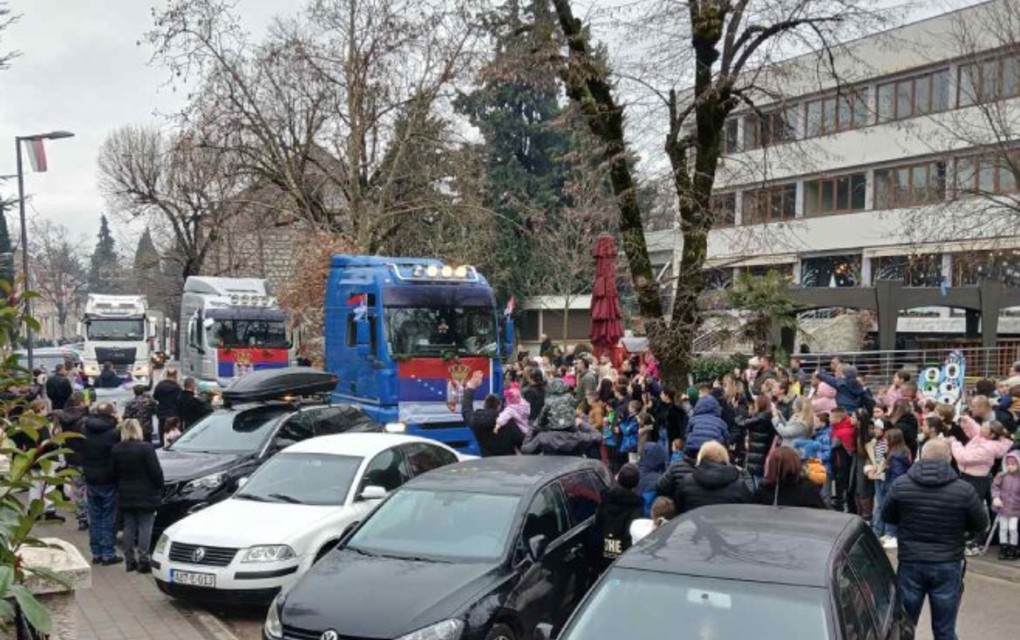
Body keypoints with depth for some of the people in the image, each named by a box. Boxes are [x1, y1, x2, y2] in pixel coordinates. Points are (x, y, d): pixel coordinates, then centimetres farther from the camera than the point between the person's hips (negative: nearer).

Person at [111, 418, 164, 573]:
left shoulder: (116, 450, 1)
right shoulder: (146, 448, -15)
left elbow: (114, 473, 8)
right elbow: (156, 472, -13)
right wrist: (159, 488, 1)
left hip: (125, 495, 5)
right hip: (145, 495, -5)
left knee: (129, 527, 12)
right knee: (145, 527, -1)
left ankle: (129, 560, 14)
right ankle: (143, 560, -5)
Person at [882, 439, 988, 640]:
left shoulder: (900, 485, -10)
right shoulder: (964, 490, -13)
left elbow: (887, 516, 5)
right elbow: (981, 525, 2)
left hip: (910, 564, 1)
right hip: (948, 566, -1)